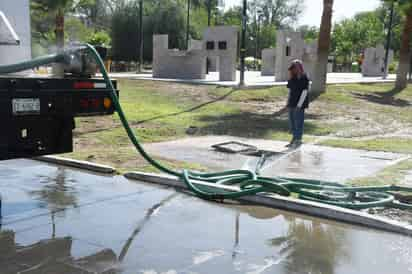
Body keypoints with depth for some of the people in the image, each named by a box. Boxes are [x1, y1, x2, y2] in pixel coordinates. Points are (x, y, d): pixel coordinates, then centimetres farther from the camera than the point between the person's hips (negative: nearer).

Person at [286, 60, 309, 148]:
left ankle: (298, 140, 4)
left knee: (298, 122, -3)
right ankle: (294, 139, 23)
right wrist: (288, 103, 12)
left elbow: (305, 92, -14)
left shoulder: (303, 78, -10)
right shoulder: (292, 78, 10)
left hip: (299, 104, -8)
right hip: (292, 104, 8)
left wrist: (299, 105, -18)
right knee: (292, 122, 12)